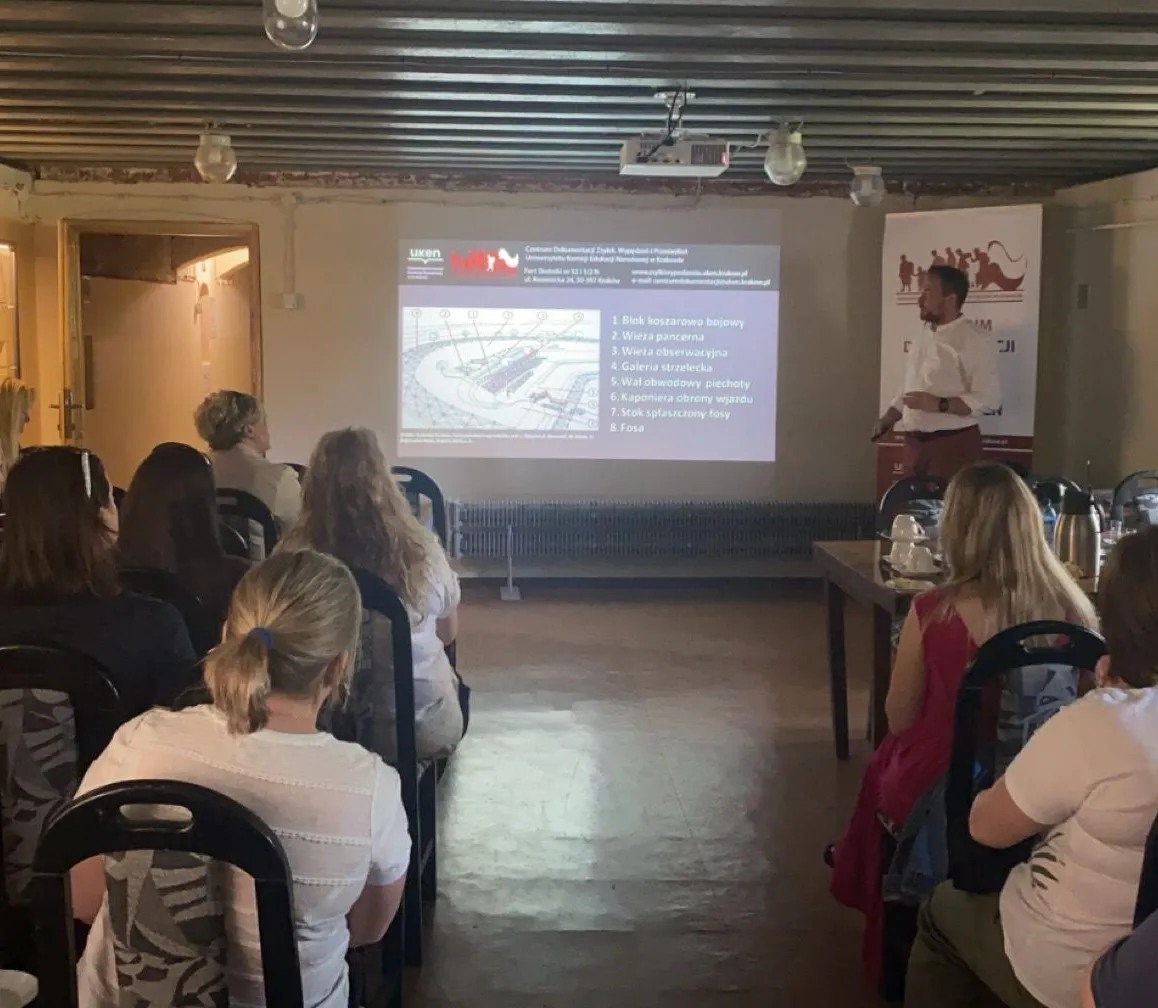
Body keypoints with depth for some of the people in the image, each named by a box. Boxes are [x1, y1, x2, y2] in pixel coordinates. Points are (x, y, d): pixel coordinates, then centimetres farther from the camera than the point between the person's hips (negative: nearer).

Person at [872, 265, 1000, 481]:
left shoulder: (976, 340, -10)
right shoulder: (922, 339, 15)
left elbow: (988, 398, -17)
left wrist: (939, 404, -23)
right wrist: (889, 417, 12)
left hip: (953, 445, -7)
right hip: (914, 443, 8)